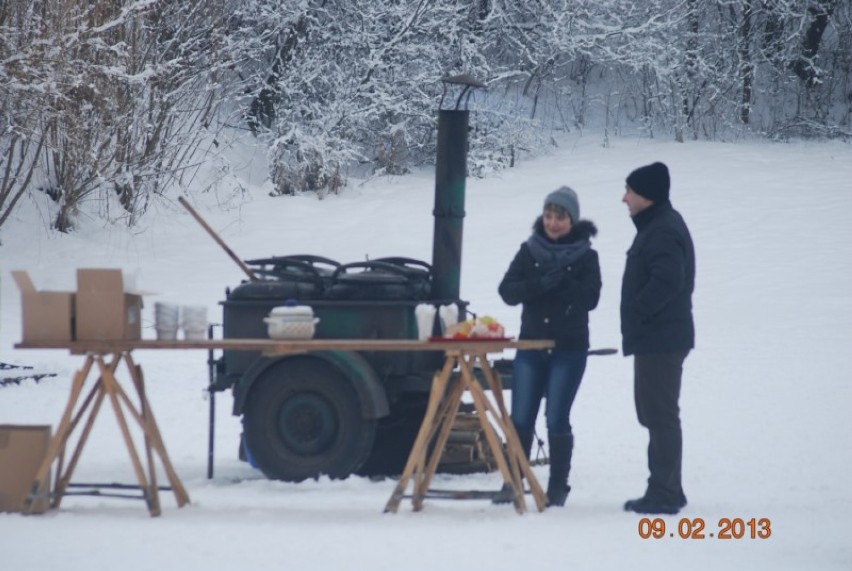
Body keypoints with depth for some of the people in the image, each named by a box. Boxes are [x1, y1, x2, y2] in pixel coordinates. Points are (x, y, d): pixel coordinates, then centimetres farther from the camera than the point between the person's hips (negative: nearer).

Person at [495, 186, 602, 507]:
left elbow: (590, 298, -10)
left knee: (557, 419, -4)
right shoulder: (529, 251, 6)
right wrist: (540, 284, -19)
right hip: (531, 345, 3)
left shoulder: (585, 256, 0)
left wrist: (563, 283, -23)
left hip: (569, 349, -2)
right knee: (520, 418, 1)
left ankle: (558, 488, 5)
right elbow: (507, 291, -3)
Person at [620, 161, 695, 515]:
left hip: (660, 339, -11)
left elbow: (666, 282, -28)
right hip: (657, 338, 11)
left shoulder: (663, 231, -17)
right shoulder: (657, 225, 16)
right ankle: (667, 491, 22)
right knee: (656, 415, 16)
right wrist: (636, 322, 16)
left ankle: (664, 494, -8)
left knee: (660, 415, -9)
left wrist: (636, 313, -18)